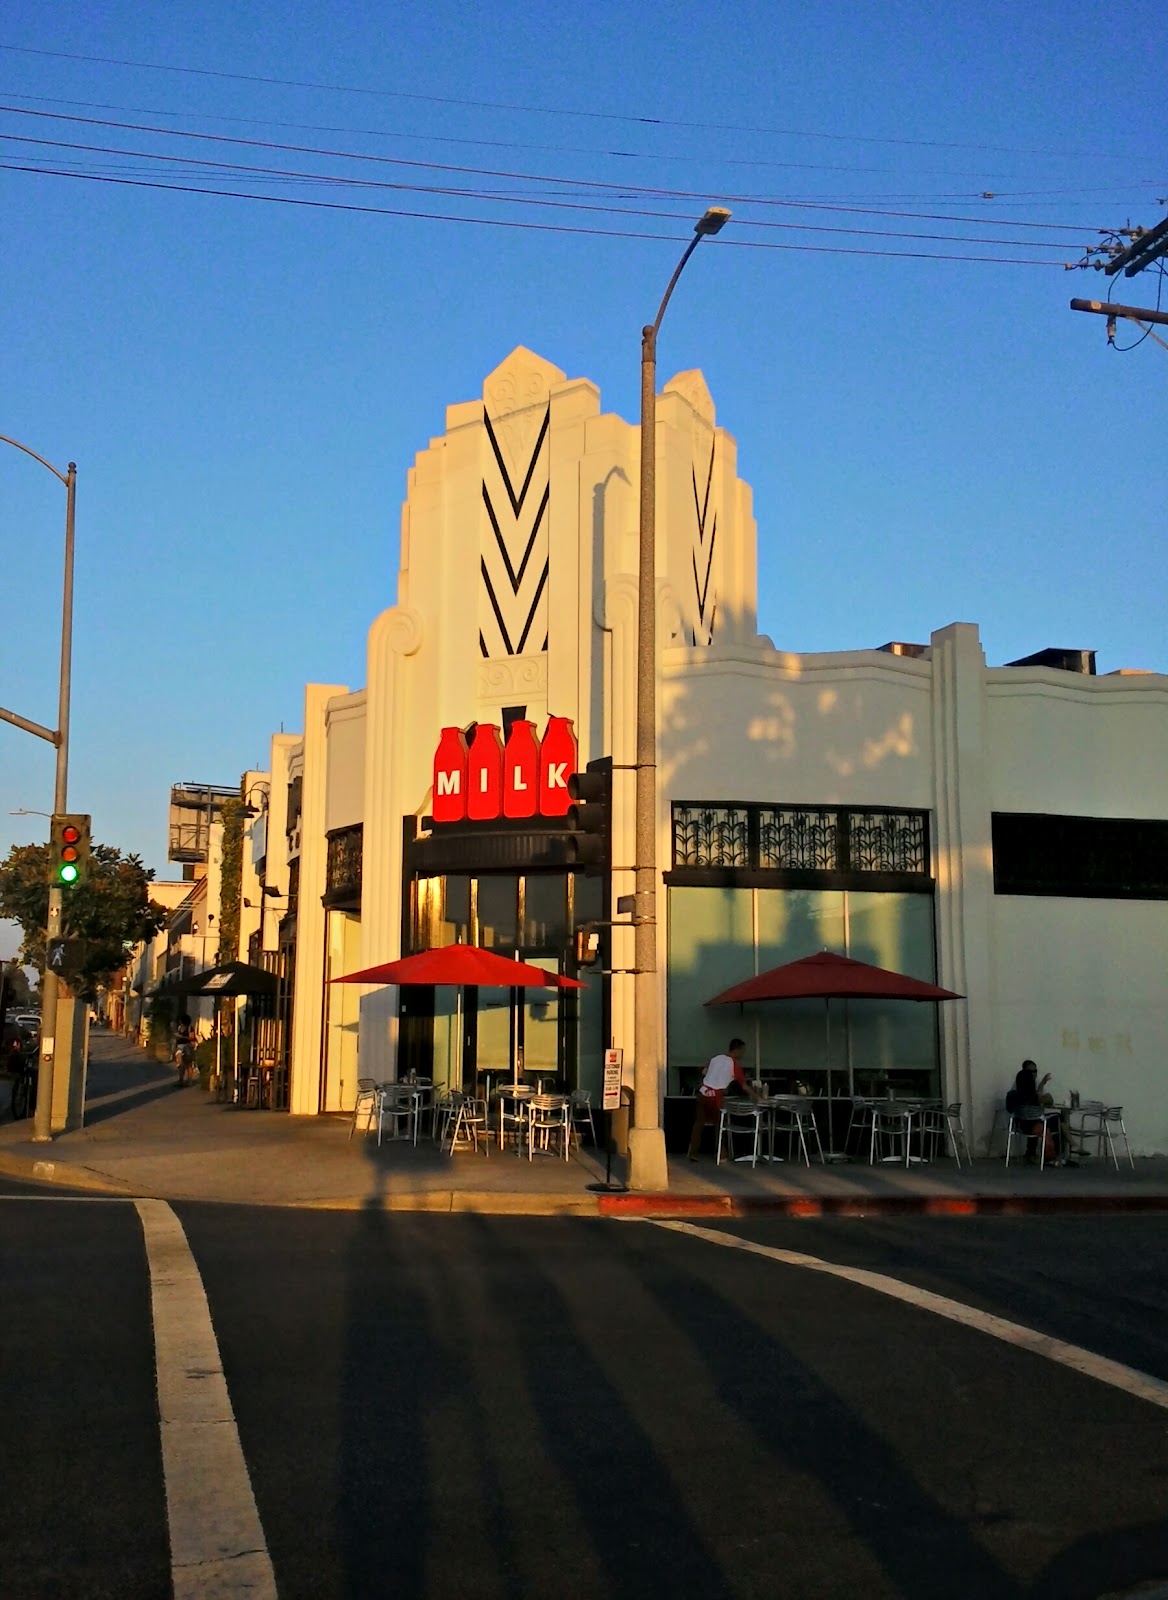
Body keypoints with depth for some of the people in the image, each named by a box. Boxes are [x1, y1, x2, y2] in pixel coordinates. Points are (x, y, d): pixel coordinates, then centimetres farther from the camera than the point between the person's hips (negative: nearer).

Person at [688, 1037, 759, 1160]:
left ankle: (693, 1152, 10)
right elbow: (744, 1086, 0)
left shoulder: (715, 1058, 13)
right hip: (715, 1096, -5)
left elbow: (704, 1073, 17)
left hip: (703, 1092, 5)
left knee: (699, 1123, 9)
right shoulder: (735, 1065, -3)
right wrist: (756, 1097, 9)